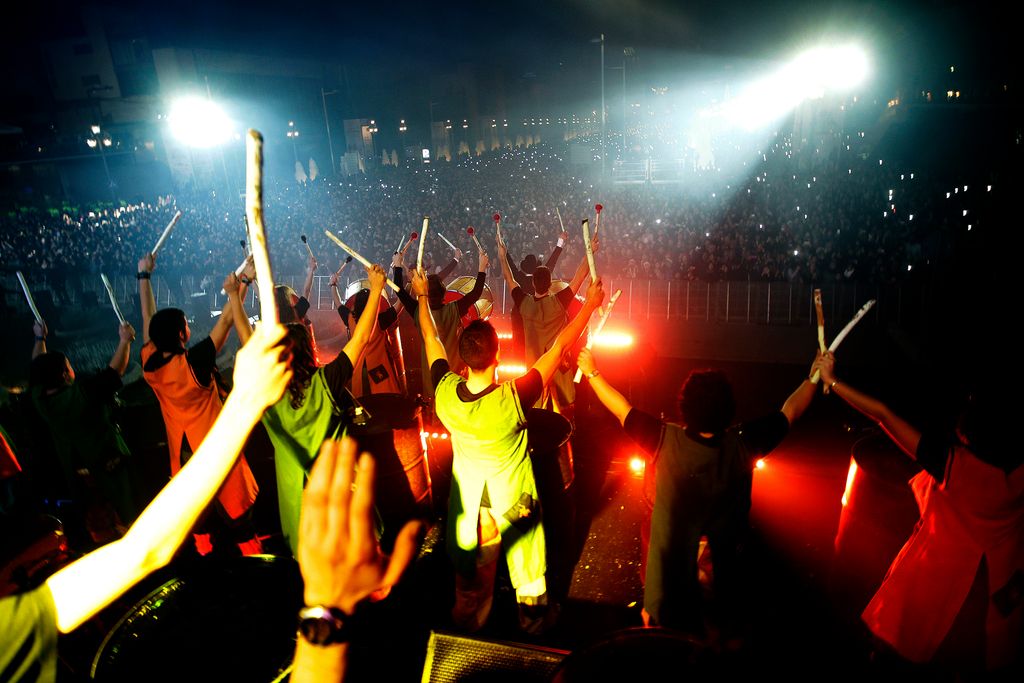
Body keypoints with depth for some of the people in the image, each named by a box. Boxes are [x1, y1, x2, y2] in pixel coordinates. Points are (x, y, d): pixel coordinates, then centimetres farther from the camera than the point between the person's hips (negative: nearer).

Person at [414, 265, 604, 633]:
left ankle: (467, 617, 50)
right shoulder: (513, 398, -37)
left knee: (469, 562, 26)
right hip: (511, 494, -3)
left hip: (467, 493, 3)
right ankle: (533, 614, 47)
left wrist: (422, 296, 6)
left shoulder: (445, 392, -28)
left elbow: (432, 340, -10)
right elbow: (559, 347, -27)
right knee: (525, 555, 24)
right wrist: (590, 304, -16)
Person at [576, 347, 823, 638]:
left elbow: (621, 409, -17)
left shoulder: (666, 441, -31)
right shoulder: (743, 445, -26)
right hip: (727, 548, 2)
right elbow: (789, 412, -10)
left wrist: (591, 372, -4)